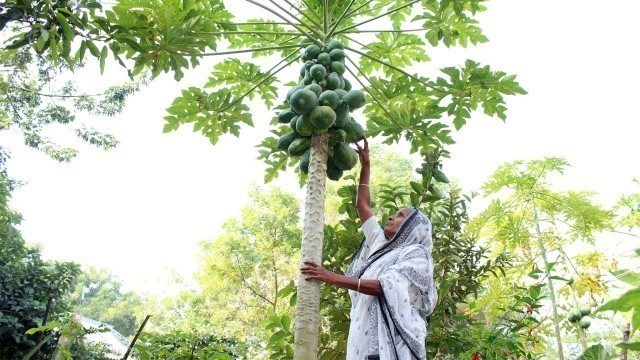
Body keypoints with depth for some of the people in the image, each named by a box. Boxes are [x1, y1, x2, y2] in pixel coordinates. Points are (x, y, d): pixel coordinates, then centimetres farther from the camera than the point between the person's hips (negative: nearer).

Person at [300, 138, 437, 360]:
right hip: (367, 338, 7)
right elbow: (362, 206, 24)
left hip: (393, 341, -6)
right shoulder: (381, 244, 20)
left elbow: (385, 286, -16)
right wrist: (365, 166, 25)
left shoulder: (416, 254, -1)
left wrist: (333, 278, -21)